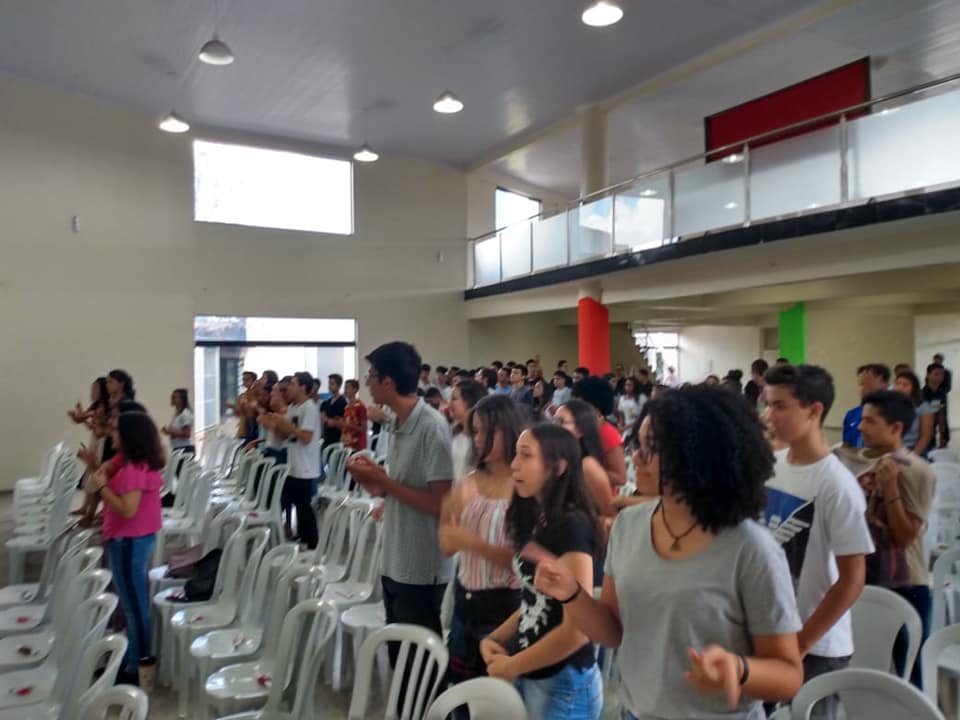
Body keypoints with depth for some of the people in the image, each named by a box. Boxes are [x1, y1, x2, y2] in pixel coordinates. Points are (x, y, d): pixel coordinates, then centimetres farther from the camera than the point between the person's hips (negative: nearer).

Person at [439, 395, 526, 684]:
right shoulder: (471, 482, 4)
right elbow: (448, 546, 3)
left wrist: (475, 543, -24)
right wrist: (453, 502, -12)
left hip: (504, 605, -6)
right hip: (465, 599, 6)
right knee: (459, 685, 20)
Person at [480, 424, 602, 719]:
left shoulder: (572, 525, -20)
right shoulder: (534, 520, 4)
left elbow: (577, 629, -22)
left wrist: (511, 666, -12)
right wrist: (494, 639, -2)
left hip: (563, 683, -7)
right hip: (527, 676, 7)